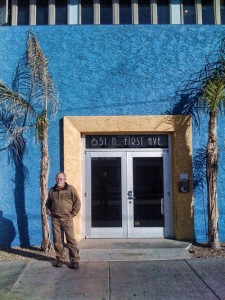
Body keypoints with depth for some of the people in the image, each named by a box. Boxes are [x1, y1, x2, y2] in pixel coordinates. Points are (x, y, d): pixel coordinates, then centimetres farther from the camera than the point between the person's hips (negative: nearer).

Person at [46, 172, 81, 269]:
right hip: (55, 219, 4)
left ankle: (75, 261, 2)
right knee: (57, 240, 7)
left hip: (67, 218, -4)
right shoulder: (52, 191, 10)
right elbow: (48, 203, 25)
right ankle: (60, 259, 21)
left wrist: (72, 214, -6)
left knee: (71, 240, -4)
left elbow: (77, 202, -2)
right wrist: (49, 212, 9)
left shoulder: (70, 189, -2)